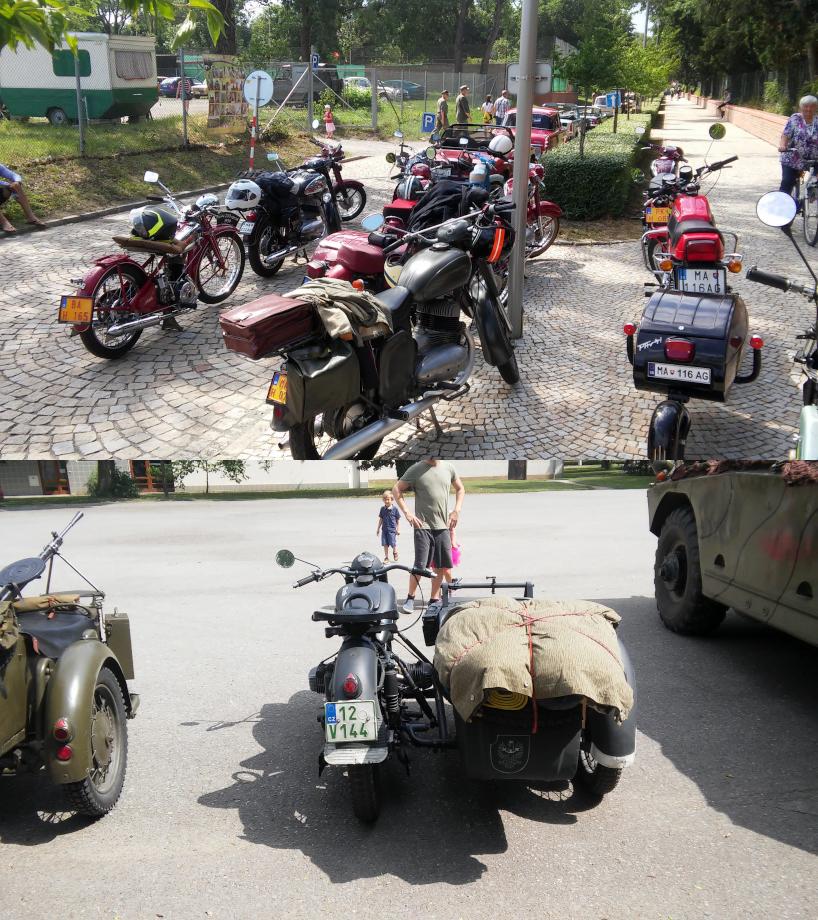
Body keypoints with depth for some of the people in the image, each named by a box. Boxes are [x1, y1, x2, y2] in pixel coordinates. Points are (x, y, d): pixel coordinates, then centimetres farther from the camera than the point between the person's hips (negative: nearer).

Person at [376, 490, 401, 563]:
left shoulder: (395, 509, -5)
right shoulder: (382, 509, 5)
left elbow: (398, 520, 0)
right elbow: (381, 519, 13)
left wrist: (398, 529, -2)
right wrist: (378, 528, 14)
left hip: (392, 529, -3)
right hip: (384, 529, 4)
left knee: (393, 543, -1)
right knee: (385, 544, 5)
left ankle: (395, 553, 28)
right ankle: (386, 557, 16)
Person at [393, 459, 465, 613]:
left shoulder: (449, 467, 5)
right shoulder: (416, 469, -6)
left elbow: (460, 489, 19)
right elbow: (396, 489, -1)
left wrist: (456, 511, 7)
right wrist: (407, 513, -9)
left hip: (443, 526, 4)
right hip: (423, 526, -4)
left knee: (441, 567, 7)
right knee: (419, 566, -5)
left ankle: (434, 600, 19)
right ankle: (410, 598, 11)